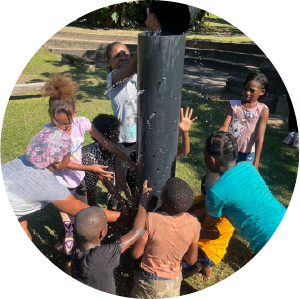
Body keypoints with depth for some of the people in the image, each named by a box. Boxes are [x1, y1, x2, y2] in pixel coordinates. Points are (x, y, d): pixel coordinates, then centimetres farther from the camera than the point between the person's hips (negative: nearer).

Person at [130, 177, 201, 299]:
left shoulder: (151, 220, -30)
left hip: (150, 281, -2)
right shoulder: (193, 223, -17)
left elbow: (135, 254, -15)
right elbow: (192, 260, -4)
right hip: (174, 282, 3)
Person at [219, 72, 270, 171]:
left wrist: (256, 163, -19)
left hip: (248, 155, -2)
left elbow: (259, 138, -13)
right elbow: (224, 128, -7)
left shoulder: (263, 110, -9)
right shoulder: (233, 105, -3)